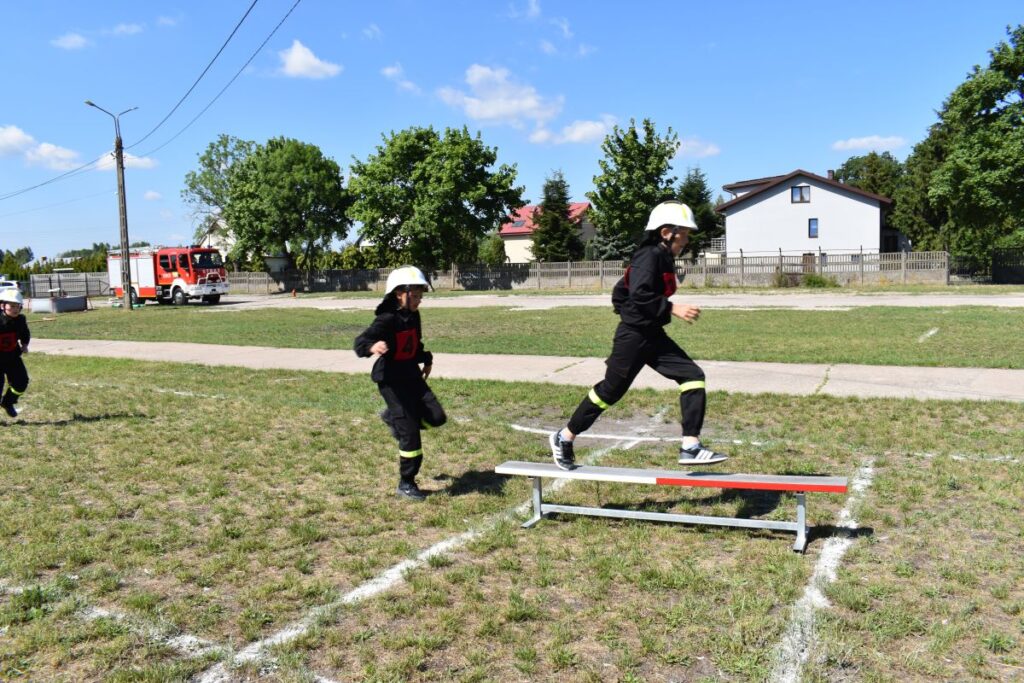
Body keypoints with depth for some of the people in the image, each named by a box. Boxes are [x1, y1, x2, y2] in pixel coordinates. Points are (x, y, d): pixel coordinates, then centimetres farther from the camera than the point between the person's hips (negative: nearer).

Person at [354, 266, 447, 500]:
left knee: (436, 417, -1)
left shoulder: (413, 316, 6)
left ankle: (394, 418, 24)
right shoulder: (386, 319, -19)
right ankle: (406, 484, 11)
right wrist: (373, 346, -51)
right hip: (391, 380, -7)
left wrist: (426, 360, 21)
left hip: (412, 376, 7)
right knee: (410, 432, -6)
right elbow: (360, 342, -31)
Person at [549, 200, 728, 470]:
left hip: (653, 336, 9)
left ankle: (690, 447, -3)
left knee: (693, 377, -2)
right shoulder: (649, 255, -14)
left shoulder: (664, 257, 14)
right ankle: (564, 438, 18)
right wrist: (672, 308, -27)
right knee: (610, 391, 1)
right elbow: (639, 295, -28)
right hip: (633, 336, -9)